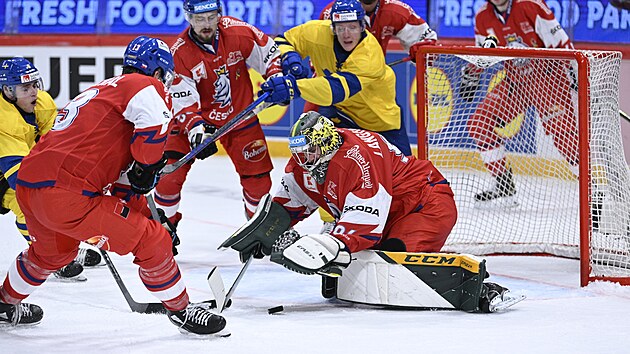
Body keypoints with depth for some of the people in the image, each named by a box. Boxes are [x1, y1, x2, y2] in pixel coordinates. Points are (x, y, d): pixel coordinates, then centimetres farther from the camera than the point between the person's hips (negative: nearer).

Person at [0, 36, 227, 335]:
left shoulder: (99, 91, 28)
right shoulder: (144, 84, 1)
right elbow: (154, 121, -23)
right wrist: (146, 167, -7)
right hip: (66, 195, -10)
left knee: (54, 250, 38)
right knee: (151, 241, 1)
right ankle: (180, 309, 13)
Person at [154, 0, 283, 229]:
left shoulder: (238, 31, -16)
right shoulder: (179, 53, -19)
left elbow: (269, 52, -1)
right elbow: (183, 101, -21)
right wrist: (195, 129, -35)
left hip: (240, 117, 2)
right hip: (196, 118, -1)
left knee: (258, 176, 2)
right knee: (170, 172, -13)